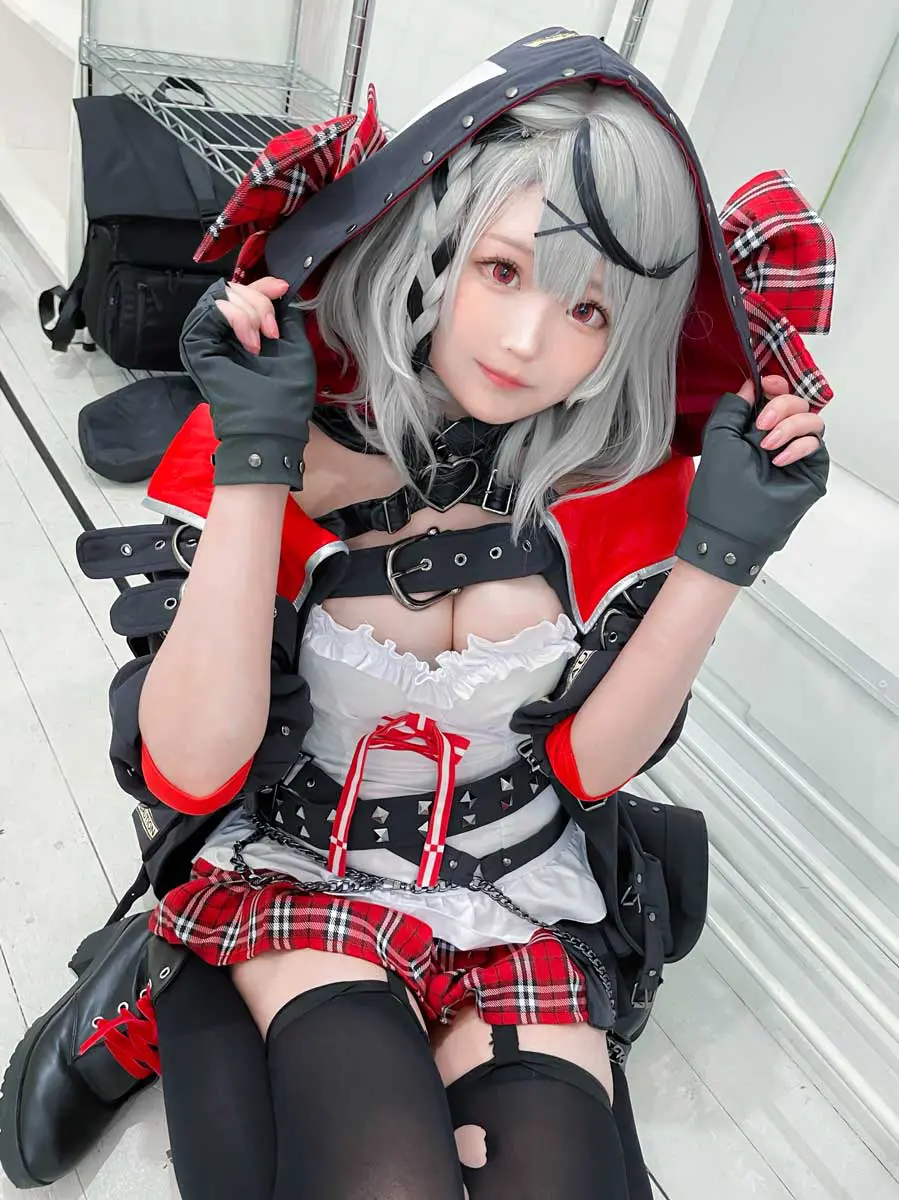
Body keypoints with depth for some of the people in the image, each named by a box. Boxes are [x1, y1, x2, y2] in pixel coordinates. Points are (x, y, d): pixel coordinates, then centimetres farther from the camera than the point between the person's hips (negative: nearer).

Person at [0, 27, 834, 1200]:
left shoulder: (627, 480, -10)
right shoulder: (256, 441, -16)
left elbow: (588, 763, -9)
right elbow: (190, 773, -20)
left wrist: (720, 549, -20)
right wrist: (255, 465, -29)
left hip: (524, 904, 4)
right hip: (300, 874, -3)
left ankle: (175, 1019, 5)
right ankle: (179, 989, 4)